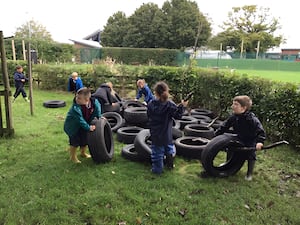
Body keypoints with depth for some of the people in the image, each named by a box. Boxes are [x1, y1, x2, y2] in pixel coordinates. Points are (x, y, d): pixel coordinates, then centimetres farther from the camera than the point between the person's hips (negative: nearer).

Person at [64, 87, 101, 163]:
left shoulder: (94, 102, -22)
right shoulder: (75, 108, -36)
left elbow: (97, 107, 3)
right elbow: (80, 120, -34)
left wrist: (99, 117, 3)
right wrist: (88, 127, -32)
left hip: (84, 124, 5)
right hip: (73, 125, -5)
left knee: (85, 138, 16)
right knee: (75, 140, -5)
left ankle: (83, 152, 42)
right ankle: (73, 156, 19)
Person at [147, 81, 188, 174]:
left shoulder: (150, 104, -7)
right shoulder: (169, 105, -14)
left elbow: (149, 117, 6)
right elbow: (177, 115, -10)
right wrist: (182, 106, -1)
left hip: (155, 134, 1)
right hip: (166, 134, 0)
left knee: (157, 152, 9)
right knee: (169, 148, 23)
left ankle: (157, 169, 15)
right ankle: (170, 164, 37)